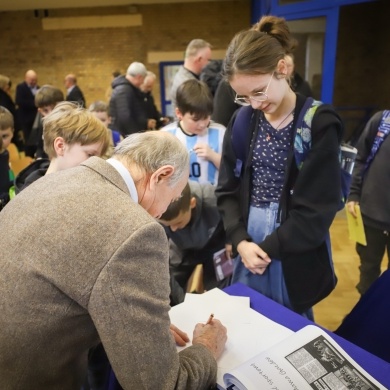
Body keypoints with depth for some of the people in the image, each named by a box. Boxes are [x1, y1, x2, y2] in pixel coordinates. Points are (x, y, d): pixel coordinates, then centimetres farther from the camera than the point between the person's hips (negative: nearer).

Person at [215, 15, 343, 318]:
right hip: (248, 241, 4)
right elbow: (228, 191, 2)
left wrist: (267, 248, -13)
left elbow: (317, 210, -14)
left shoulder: (320, 124, -12)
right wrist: (240, 241, -11)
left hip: (294, 256, -4)